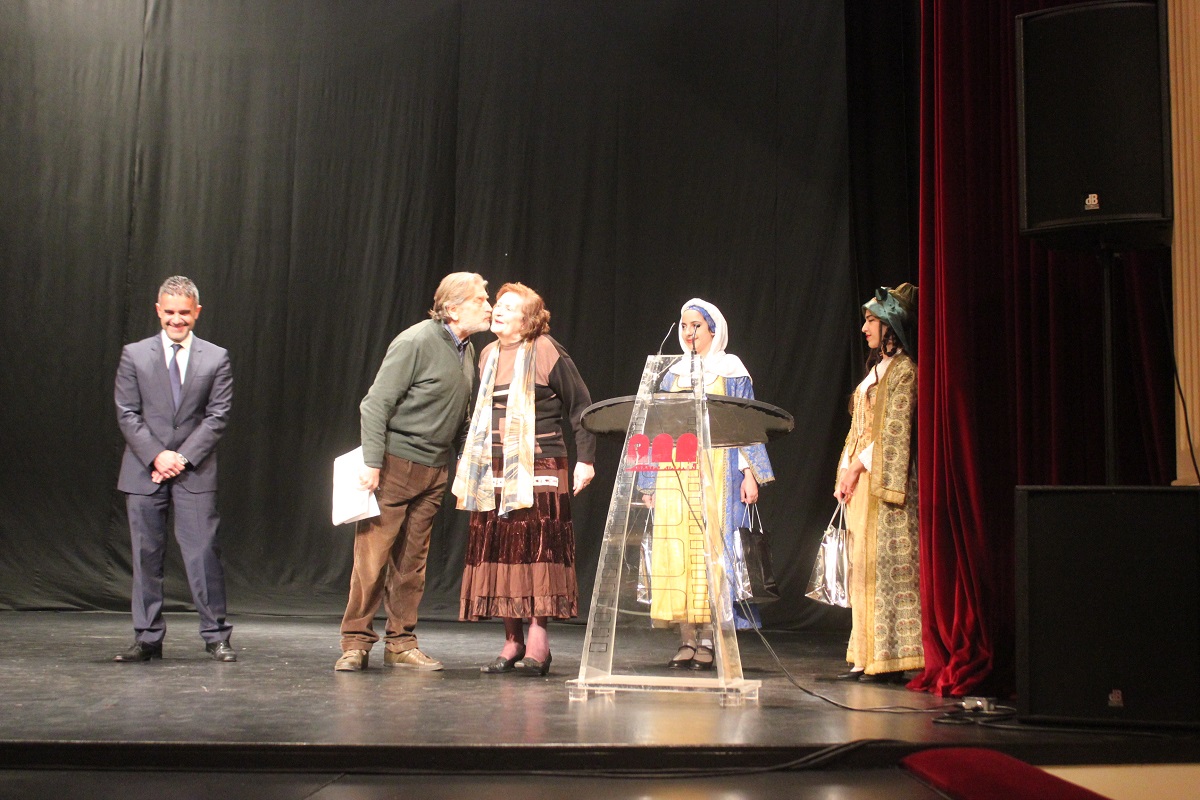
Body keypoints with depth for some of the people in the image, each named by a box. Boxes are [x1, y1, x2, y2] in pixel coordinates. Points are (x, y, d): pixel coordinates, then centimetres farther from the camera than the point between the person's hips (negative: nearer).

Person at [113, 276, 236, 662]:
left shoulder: (216, 358, 5)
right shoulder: (134, 355, 7)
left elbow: (217, 416, 1)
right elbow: (127, 414, 2)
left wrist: (183, 457, -10)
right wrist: (156, 456, -10)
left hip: (195, 472, -1)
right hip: (144, 471, 1)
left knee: (203, 552, -4)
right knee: (146, 555, 4)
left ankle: (216, 635, 5)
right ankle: (147, 638, 12)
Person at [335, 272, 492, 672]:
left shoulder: (467, 351, 10)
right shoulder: (415, 342, -13)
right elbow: (376, 404, -14)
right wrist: (372, 463, -18)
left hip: (433, 471, 7)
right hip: (394, 463, -7)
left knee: (412, 560, 10)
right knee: (372, 554, -4)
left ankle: (401, 644, 17)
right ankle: (355, 642, 5)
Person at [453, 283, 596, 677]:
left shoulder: (546, 352, -4)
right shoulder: (488, 355, 15)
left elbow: (580, 406, -3)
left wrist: (585, 459, -7)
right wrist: (469, 461, 20)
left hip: (539, 469, -6)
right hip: (494, 471, 6)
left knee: (538, 551, -7)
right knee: (499, 552, 3)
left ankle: (538, 643, -2)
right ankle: (512, 642, 10)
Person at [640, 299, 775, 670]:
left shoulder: (732, 371, 7)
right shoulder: (675, 373, 17)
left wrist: (749, 473, -9)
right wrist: (650, 483, 11)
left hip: (717, 469, -3)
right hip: (676, 471, 3)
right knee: (677, 549, -4)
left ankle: (708, 639, -4)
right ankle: (687, 639, 0)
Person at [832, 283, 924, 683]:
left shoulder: (903, 369, -7)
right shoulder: (877, 368, 20)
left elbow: (895, 430, -14)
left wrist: (857, 467, -15)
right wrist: (846, 472, 9)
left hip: (882, 479, -9)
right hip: (860, 482, 9)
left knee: (884, 563, -9)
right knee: (863, 566, 6)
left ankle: (890, 658, -7)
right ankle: (867, 657, 9)